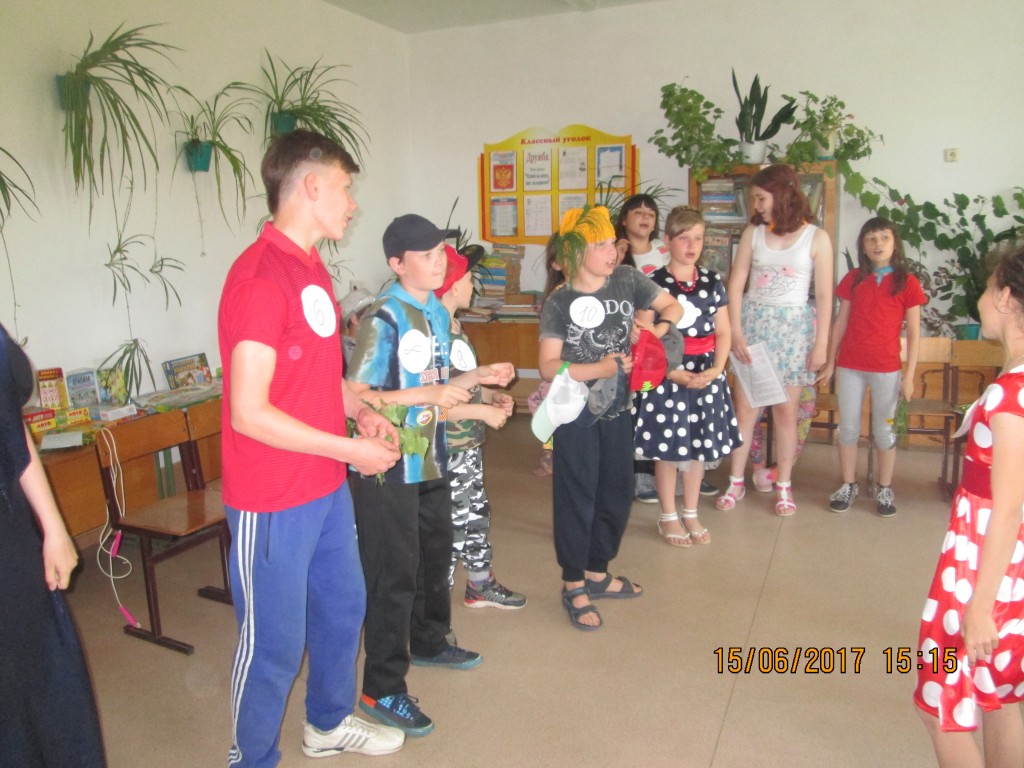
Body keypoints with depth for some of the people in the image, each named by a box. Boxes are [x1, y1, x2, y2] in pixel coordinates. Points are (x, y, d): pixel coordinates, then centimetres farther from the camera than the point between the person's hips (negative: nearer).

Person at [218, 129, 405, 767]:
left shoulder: (310, 267, 9)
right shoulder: (259, 278, -21)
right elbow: (249, 413, -24)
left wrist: (361, 412, 2)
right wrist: (351, 449, -18)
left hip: (327, 486, 9)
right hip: (273, 500, -9)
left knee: (343, 605, 23)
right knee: (274, 642, 8)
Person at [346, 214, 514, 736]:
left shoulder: (438, 313, 8)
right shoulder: (383, 318, -17)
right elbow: (356, 397, -21)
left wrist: (478, 377, 4)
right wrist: (427, 394, -25)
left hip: (431, 461, 8)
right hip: (390, 468, -8)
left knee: (435, 557, 22)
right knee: (393, 575, 1)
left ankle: (428, 642, 45)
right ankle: (382, 690, 17)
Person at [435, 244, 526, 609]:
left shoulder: (455, 327, 9)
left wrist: (490, 394, 7)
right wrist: (484, 412, -20)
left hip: (468, 443, 10)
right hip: (448, 449, -10)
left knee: (476, 514, 22)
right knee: (450, 526, 1)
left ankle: (481, 584, 39)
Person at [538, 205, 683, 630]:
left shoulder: (627, 280, -1)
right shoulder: (559, 303, -12)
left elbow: (672, 306, 9)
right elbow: (548, 367, -16)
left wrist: (657, 328, -11)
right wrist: (598, 369, -25)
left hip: (617, 409, 5)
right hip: (576, 414, -5)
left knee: (616, 494, 15)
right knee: (577, 498, 4)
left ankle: (597, 573, 35)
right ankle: (574, 586, 21)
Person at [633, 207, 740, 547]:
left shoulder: (712, 281, 6)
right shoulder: (652, 283, -6)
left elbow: (723, 331, 7)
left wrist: (717, 369, -9)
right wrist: (675, 374, -16)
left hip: (706, 373, 4)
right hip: (666, 374, -4)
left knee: (699, 445, 11)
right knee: (668, 447, 4)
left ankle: (691, 514, 27)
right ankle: (668, 517, 21)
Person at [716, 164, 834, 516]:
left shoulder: (816, 237, -3)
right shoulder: (753, 232, 2)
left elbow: (824, 295, -3)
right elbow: (736, 283, -1)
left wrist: (821, 343, -6)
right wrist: (735, 331, -9)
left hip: (793, 327, -1)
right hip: (753, 322, 2)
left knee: (786, 410, 5)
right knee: (744, 405, 2)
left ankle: (784, 486, 18)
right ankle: (736, 482, 14)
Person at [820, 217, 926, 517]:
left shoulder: (907, 283, -1)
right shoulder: (853, 279, 5)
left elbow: (913, 333, -1)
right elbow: (840, 322, 8)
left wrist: (909, 375, -5)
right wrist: (830, 362, 5)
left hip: (887, 368, -2)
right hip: (850, 365, 2)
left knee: (884, 431, 7)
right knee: (848, 427, 8)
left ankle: (884, 490, 20)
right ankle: (848, 486, 20)